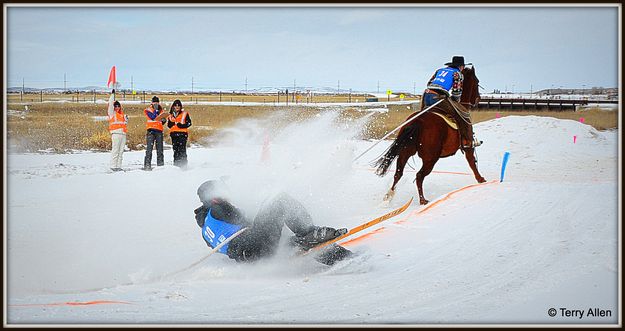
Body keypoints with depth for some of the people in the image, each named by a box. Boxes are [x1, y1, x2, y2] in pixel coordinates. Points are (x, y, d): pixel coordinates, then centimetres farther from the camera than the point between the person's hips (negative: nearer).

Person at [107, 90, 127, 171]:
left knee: (121, 151, 5)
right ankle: (113, 166, -9)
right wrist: (112, 94, -3)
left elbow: (125, 123, 28)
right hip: (116, 133, -6)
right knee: (115, 151, -10)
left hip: (123, 134, 6)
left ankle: (118, 166, 7)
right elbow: (110, 104, -5)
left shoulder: (122, 114, 22)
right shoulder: (112, 113, 5)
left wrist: (126, 119, 8)